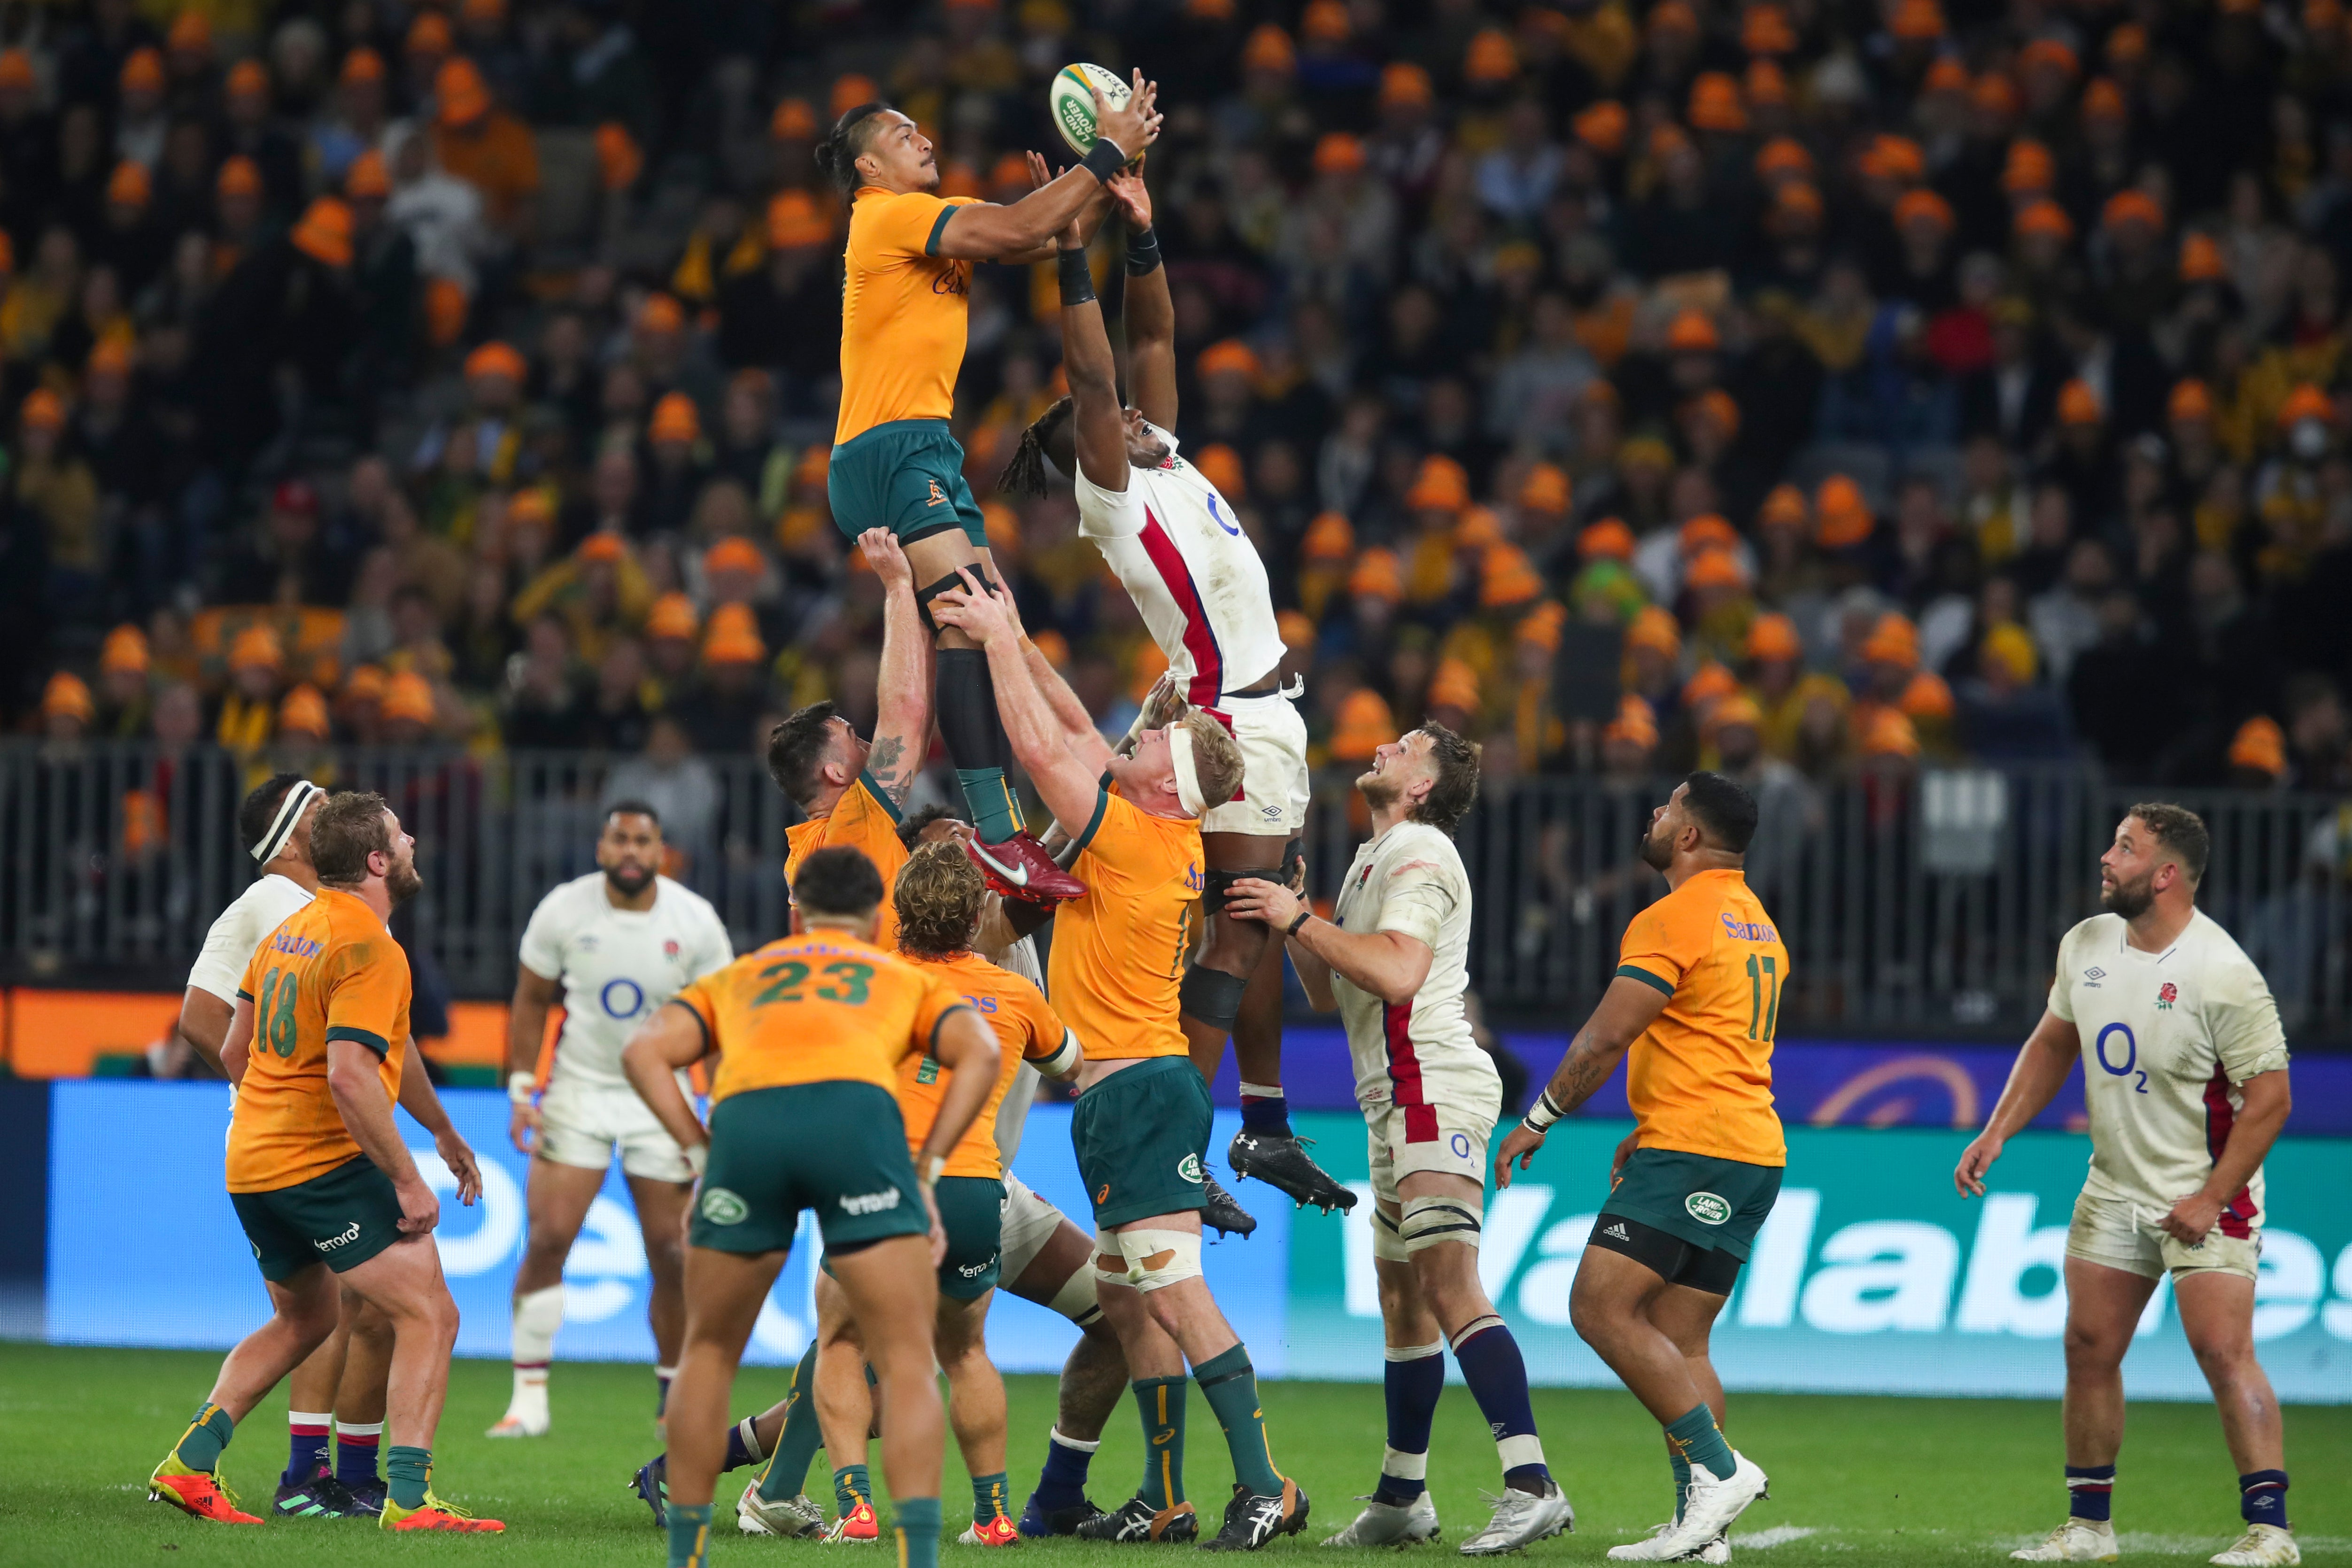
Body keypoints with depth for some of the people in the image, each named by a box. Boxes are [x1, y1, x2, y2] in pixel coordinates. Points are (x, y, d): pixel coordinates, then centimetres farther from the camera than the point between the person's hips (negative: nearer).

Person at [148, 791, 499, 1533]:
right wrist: (408, 1180, -20)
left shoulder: (290, 930, 12)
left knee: (302, 1320, 26)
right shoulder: (369, 949, -16)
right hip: (329, 1162, -9)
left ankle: (188, 1465, 16)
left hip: (252, 1164, 9)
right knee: (430, 1316, -6)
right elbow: (350, 1075, -25)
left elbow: (235, 1049, 20)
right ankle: (409, 1496, -15)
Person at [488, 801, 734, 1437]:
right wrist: (522, 1090, -3)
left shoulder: (696, 923, -9)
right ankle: (530, 1396, -3)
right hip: (579, 1090, 0)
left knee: (673, 1253, -2)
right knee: (547, 1238, -11)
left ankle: (675, 1398, 14)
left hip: (661, 1097, 0)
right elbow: (531, 1002, 5)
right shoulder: (562, 911, -8)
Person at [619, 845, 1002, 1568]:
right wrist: (926, 1173, 12)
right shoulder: (909, 981, 35)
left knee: (708, 1353, 21)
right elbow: (980, 1052, 13)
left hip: (745, 1121, 1)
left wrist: (702, 1158, 15)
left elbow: (644, 1052, 18)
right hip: (858, 1112, -1)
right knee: (907, 1365, 4)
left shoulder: (736, 979, 38)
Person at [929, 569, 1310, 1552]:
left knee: (1172, 1289, -15)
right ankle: (1165, 1501, 14)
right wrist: (1009, 641, 18)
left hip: (1139, 1089, -10)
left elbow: (1041, 746, -15)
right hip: (1123, 1091, 10)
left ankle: (1263, 1486, -19)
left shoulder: (1134, 839, -14)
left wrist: (1001, 639, -5)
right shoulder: (1170, 842, 10)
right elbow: (1074, 736, 20)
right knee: (1127, 1301, 12)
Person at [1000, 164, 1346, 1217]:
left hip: (1265, 718, 9)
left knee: (1267, 927, 14)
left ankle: (1266, 1131, 22)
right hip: (1231, 723, -9)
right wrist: (1072, 255, -23)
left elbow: (1154, 340, 14)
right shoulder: (1111, 498, -11)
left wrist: (1141, 234, 3)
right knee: (1236, 932, -13)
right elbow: (1094, 373, -21)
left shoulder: (1160, 460, 11)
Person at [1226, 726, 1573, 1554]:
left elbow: (1397, 972, -22)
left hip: (1434, 1089, -11)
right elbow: (1328, 993, 26)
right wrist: (1289, 916, 12)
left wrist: (1301, 921, -14)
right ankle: (1402, 1499, 23)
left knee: (1449, 1285, -21)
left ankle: (1531, 1484, -31)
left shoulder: (1419, 855, -8)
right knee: (1401, 1294, 15)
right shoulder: (1373, 859, 23)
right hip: (1402, 1099, 11)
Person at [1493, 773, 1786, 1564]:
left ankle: (1716, 1468, -18)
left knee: (1602, 1308, -12)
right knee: (1678, 1341, 7)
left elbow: (1606, 1038, -11)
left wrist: (1534, 1123, -1)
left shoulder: (1673, 919, -9)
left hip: (1689, 1147, -9)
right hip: (1754, 1153, 9)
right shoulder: (1757, 923, 20)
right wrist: (1649, 1131, 29)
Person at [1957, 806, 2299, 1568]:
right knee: (2089, 1349, 7)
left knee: (2223, 1351, -16)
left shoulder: (2223, 975, -21)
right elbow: (2053, 1043, 17)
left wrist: (2211, 1199, -19)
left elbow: (2269, 1097, -18)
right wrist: (1996, 1134, 9)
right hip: (2113, 1190, 7)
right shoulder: (2086, 946, 2)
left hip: (2203, 1196, -7)